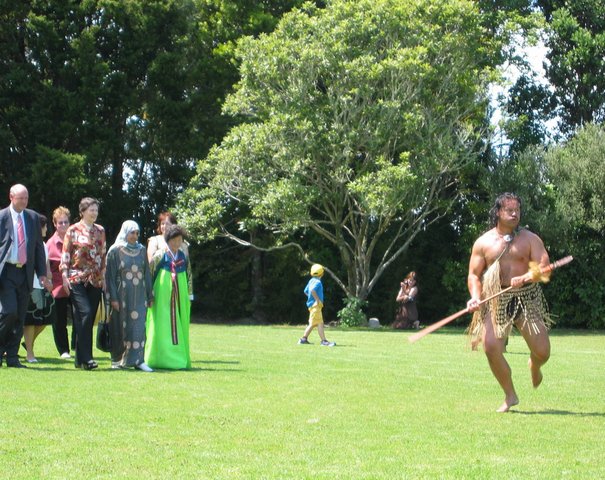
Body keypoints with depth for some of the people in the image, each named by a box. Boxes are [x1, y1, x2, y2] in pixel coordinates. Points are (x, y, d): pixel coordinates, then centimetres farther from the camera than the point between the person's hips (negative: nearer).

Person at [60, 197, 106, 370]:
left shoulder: (100, 231, 12)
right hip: (77, 279, -5)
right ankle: (86, 358, -17)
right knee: (85, 313, -19)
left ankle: (80, 359, 10)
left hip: (95, 280, 5)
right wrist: (65, 276, -8)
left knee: (88, 317, 3)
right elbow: (65, 255, -1)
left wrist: (103, 276, 12)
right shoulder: (73, 230, 0)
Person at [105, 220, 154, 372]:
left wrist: (150, 296, 10)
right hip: (122, 295, -3)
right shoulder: (115, 251, -3)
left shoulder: (142, 250, 9)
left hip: (139, 296, 3)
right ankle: (118, 360, 12)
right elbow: (110, 275, -4)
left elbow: (147, 274, 13)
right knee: (121, 327, 2)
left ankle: (137, 359, -5)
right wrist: (113, 298, -10)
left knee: (138, 326, -4)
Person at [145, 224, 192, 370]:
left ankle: (179, 358, 10)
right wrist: (150, 294, -7)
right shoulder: (160, 255, -4)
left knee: (180, 327, 5)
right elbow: (149, 274, -3)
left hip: (180, 296, 5)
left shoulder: (184, 257, 10)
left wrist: (189, 296, 12)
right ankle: (162, 359, -1)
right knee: (163, 327, -4)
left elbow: (189, 277, 15)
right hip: (163, 296, -5)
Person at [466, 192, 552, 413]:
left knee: (542, 351, -6)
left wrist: (525, 278, -26)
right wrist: (476, 297, -13)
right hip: (496, 301, 1)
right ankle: (510, 396, 2)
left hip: (527, 298, 0)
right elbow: (474, 274, 7)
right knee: (491, 347, -17)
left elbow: (543, 267, -6)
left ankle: (534, 367, 35)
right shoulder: (483, 242, 7)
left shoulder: (530, 239, 4)